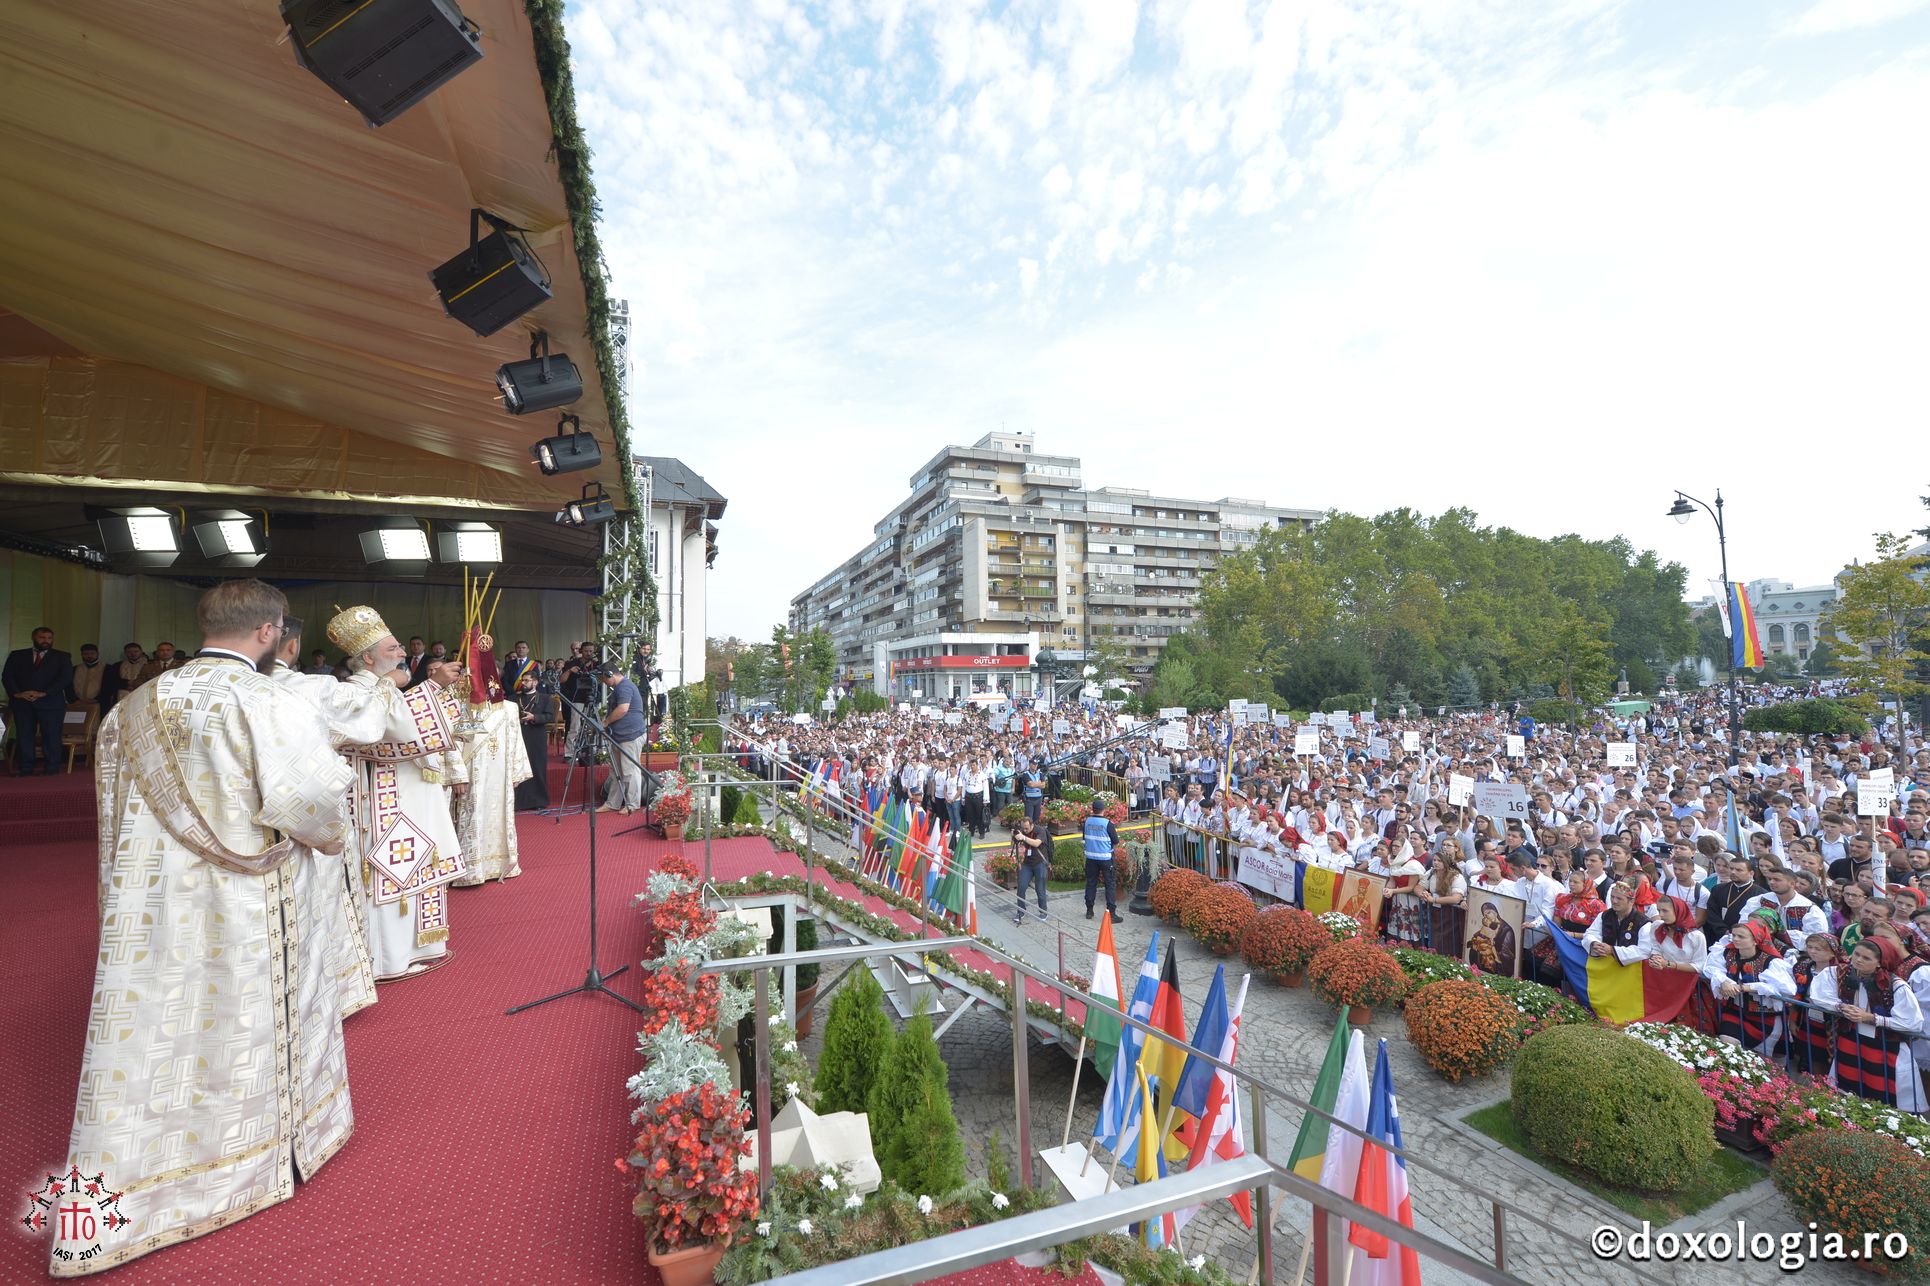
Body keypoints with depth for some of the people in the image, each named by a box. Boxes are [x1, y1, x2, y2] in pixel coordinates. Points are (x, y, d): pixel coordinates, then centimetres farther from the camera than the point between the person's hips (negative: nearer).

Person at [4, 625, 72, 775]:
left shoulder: (62, 657, 10)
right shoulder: (17, 655, 16)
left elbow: (66, 677, -2)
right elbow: (7, 676, 9)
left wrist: (43, 693, -12)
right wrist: (16, 693, -8)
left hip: (51, 702, -2)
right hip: (22, 702, 2)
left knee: (51, 736, -5)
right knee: (24, 736, 1)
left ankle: (51, 770, -2)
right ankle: (25, 770, 5)